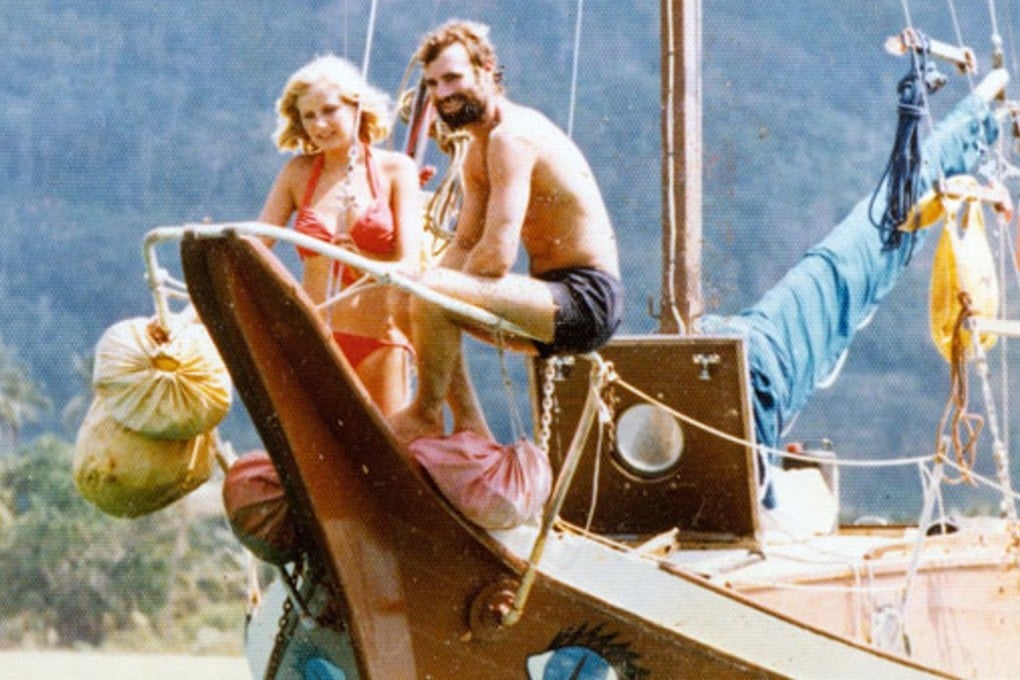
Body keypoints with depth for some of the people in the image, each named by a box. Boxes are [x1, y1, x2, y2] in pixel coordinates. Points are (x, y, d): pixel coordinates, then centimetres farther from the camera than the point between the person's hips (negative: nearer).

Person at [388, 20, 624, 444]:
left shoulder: (512, 136, -17)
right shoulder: (478, 151, 15)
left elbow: (496, 256, -24)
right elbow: (465, 246, 17)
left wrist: (429, 284, -7)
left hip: (587, 300, -11)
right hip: (558, 298, 11)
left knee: (433, 295, -25)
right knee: (420, 303, 16)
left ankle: (425, 418, -5)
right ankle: (471, 430, 10)